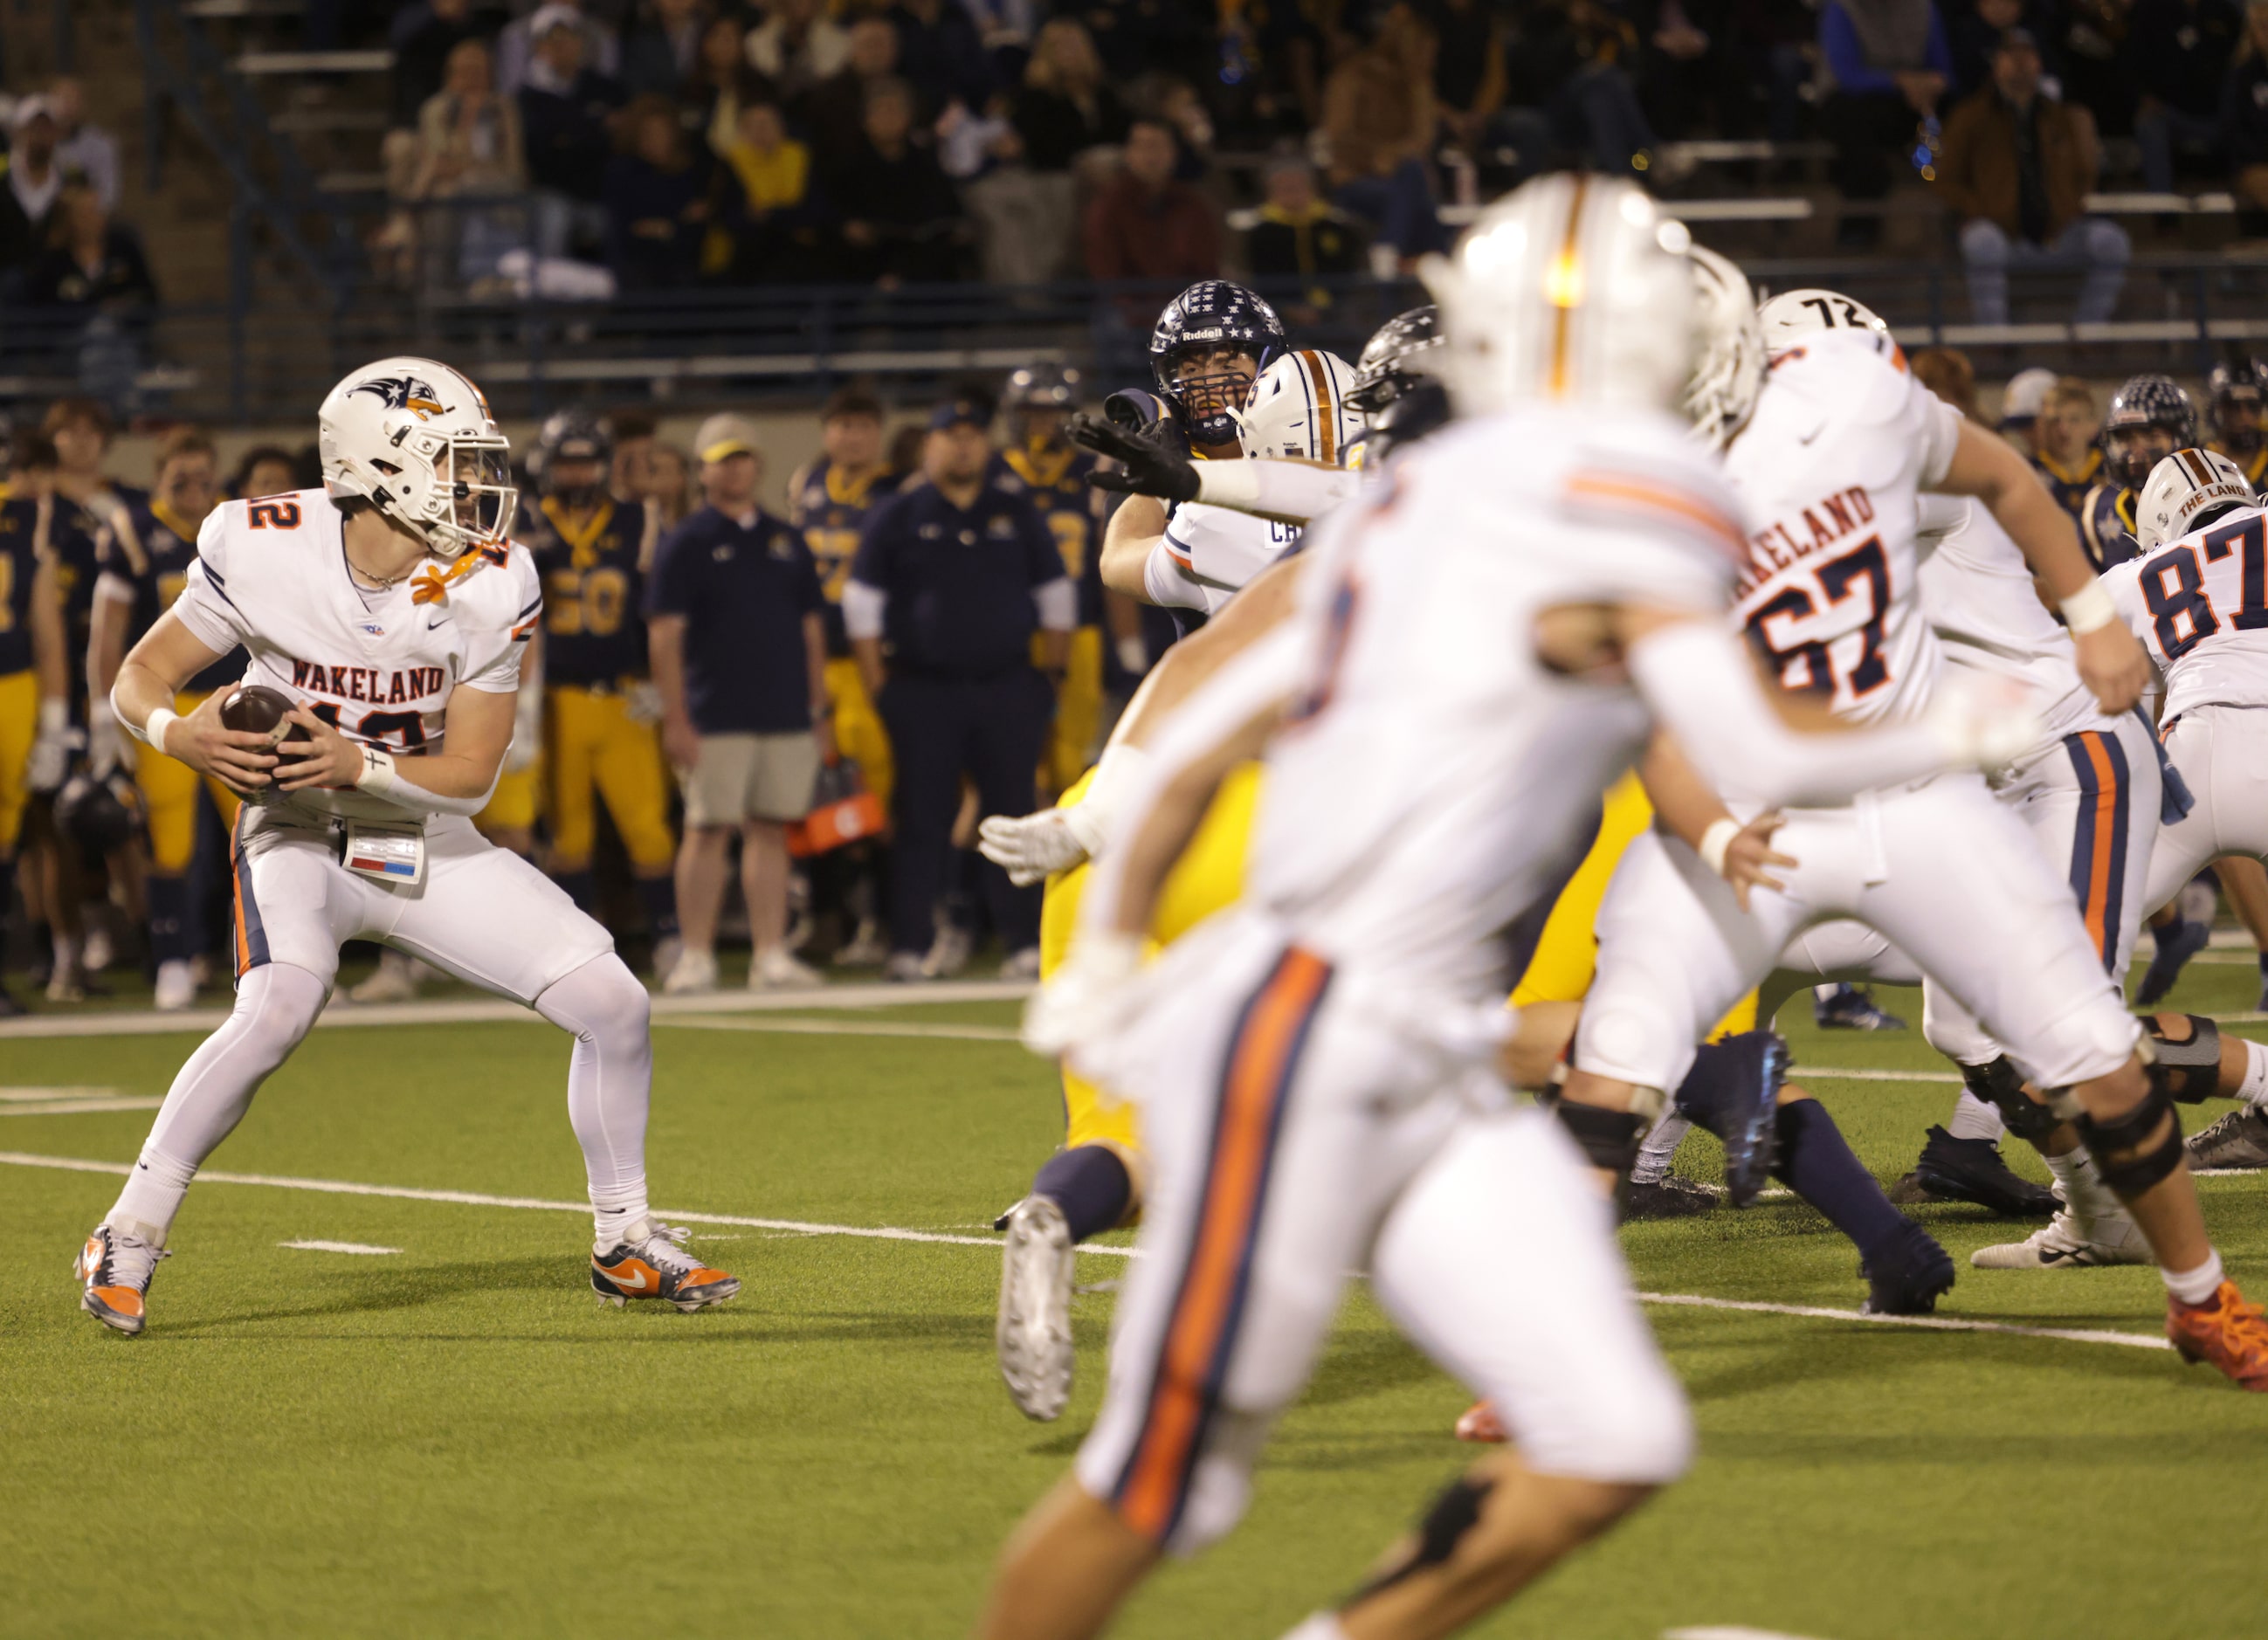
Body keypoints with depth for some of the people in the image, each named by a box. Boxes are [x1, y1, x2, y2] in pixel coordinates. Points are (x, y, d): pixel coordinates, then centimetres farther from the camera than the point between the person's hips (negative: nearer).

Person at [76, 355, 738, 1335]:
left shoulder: (488, 588, -12)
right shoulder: (267, 552, -17)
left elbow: (471, 772, -10)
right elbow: (138, 679, -7)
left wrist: (357, 766, -28)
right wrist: (179, 734, -30)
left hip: (425, 843, 4)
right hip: (298, 837, -3)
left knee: (613, 1005, -6)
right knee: (280, 1007, -33)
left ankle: (625, 1246, 14)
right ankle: (128, 1237, -19)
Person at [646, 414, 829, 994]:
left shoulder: (787, 542, 16)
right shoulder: (686, 543, 1)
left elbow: (811, 631, 18)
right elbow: (665, 635, -4)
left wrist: (819, 712, 13)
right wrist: (675, 720, -11)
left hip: (788, 719, 4)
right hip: (716, 721, -4)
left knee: (773, 830, 4)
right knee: (708, 831, -6)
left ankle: (771, 954, 7)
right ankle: (696, 957, -2)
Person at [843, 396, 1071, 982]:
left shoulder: (1016, 511, 11)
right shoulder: (898, 516, 5)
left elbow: (1055, 593, 15)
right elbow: (863, 602, 5)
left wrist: (1053, 673, 8)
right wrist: (877, 686, -1)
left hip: (1008, 689, 2)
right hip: (923, 691, -2)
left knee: (1012, 814, 0)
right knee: (922, 819, -2)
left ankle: (1024, 943, 3)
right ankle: (908, 945, 0)